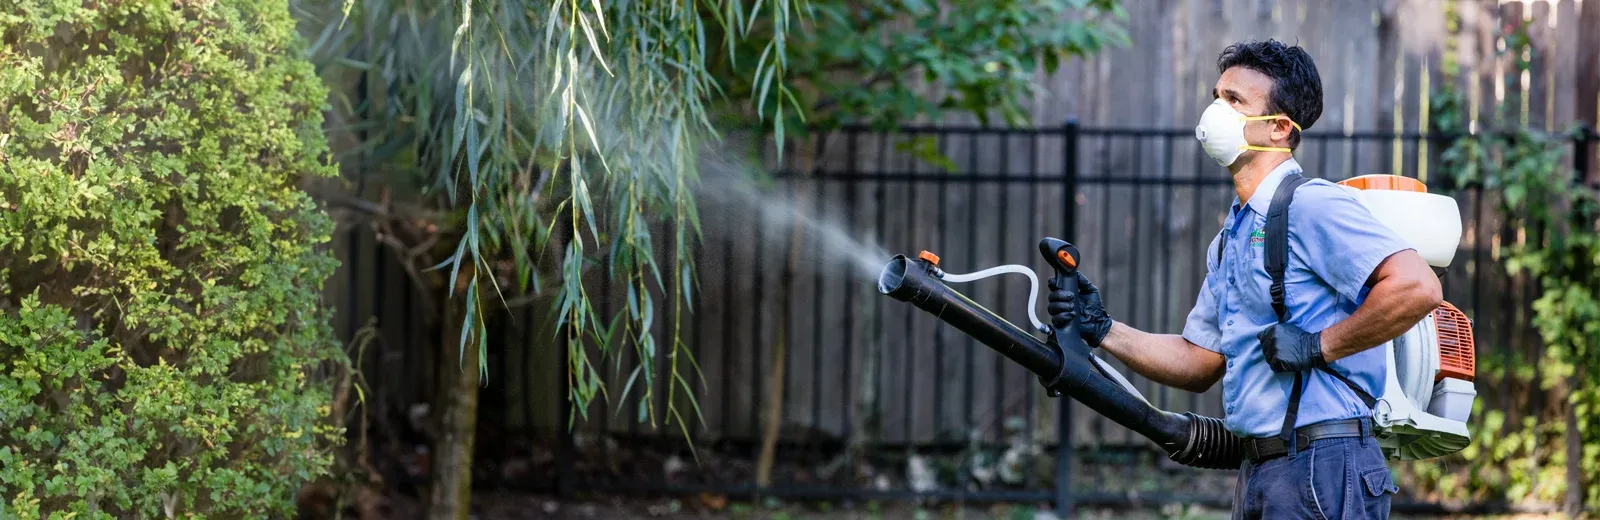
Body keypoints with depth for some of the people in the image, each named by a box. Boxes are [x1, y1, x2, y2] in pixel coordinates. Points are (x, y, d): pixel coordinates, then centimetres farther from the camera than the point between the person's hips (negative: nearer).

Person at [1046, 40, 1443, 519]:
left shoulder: (1312, 206, -11)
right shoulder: (1231, 236, 18)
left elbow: (1418, 288, -24)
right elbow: (1200, 362, 21)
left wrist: (1316, 346, -18)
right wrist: (1103, 331, 10)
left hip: (1321, 468, -9)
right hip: (1257, 473, 9)